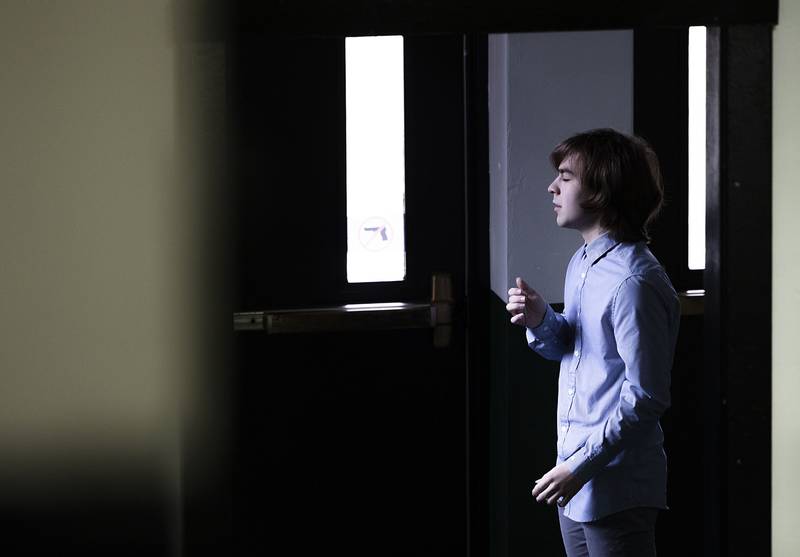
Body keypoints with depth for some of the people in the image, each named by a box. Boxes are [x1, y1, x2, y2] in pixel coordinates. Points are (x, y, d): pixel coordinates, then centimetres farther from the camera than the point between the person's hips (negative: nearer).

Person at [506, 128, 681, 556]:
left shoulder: (634, 283, -20)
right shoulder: (582, 264, 10)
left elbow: (645, 399, -21)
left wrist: (581, 466, -20)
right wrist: (540, 320, 1)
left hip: (617, 487, -9)